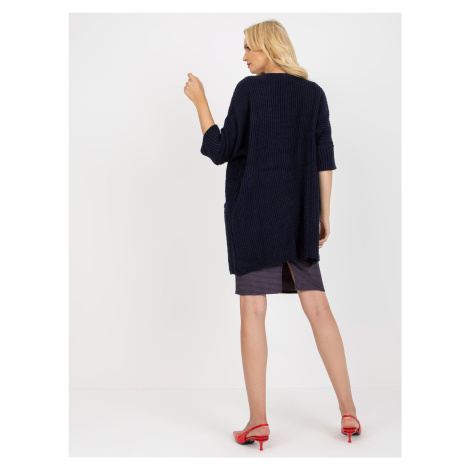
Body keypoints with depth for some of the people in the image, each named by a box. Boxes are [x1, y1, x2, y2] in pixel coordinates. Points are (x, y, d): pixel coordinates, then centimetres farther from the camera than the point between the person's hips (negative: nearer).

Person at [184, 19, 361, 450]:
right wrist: (323, 215, 12)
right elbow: (325, 160, 7)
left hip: (253, 212, -4)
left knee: (253, 310, 0)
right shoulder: (314, 92, 9)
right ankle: (349, 411, 10)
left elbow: (220, 151, -5)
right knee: (317, 307, 7)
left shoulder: (250, 89, -3)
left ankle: (258, 421, 1)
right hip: (300, 216, 4)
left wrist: (200, 101, 5)